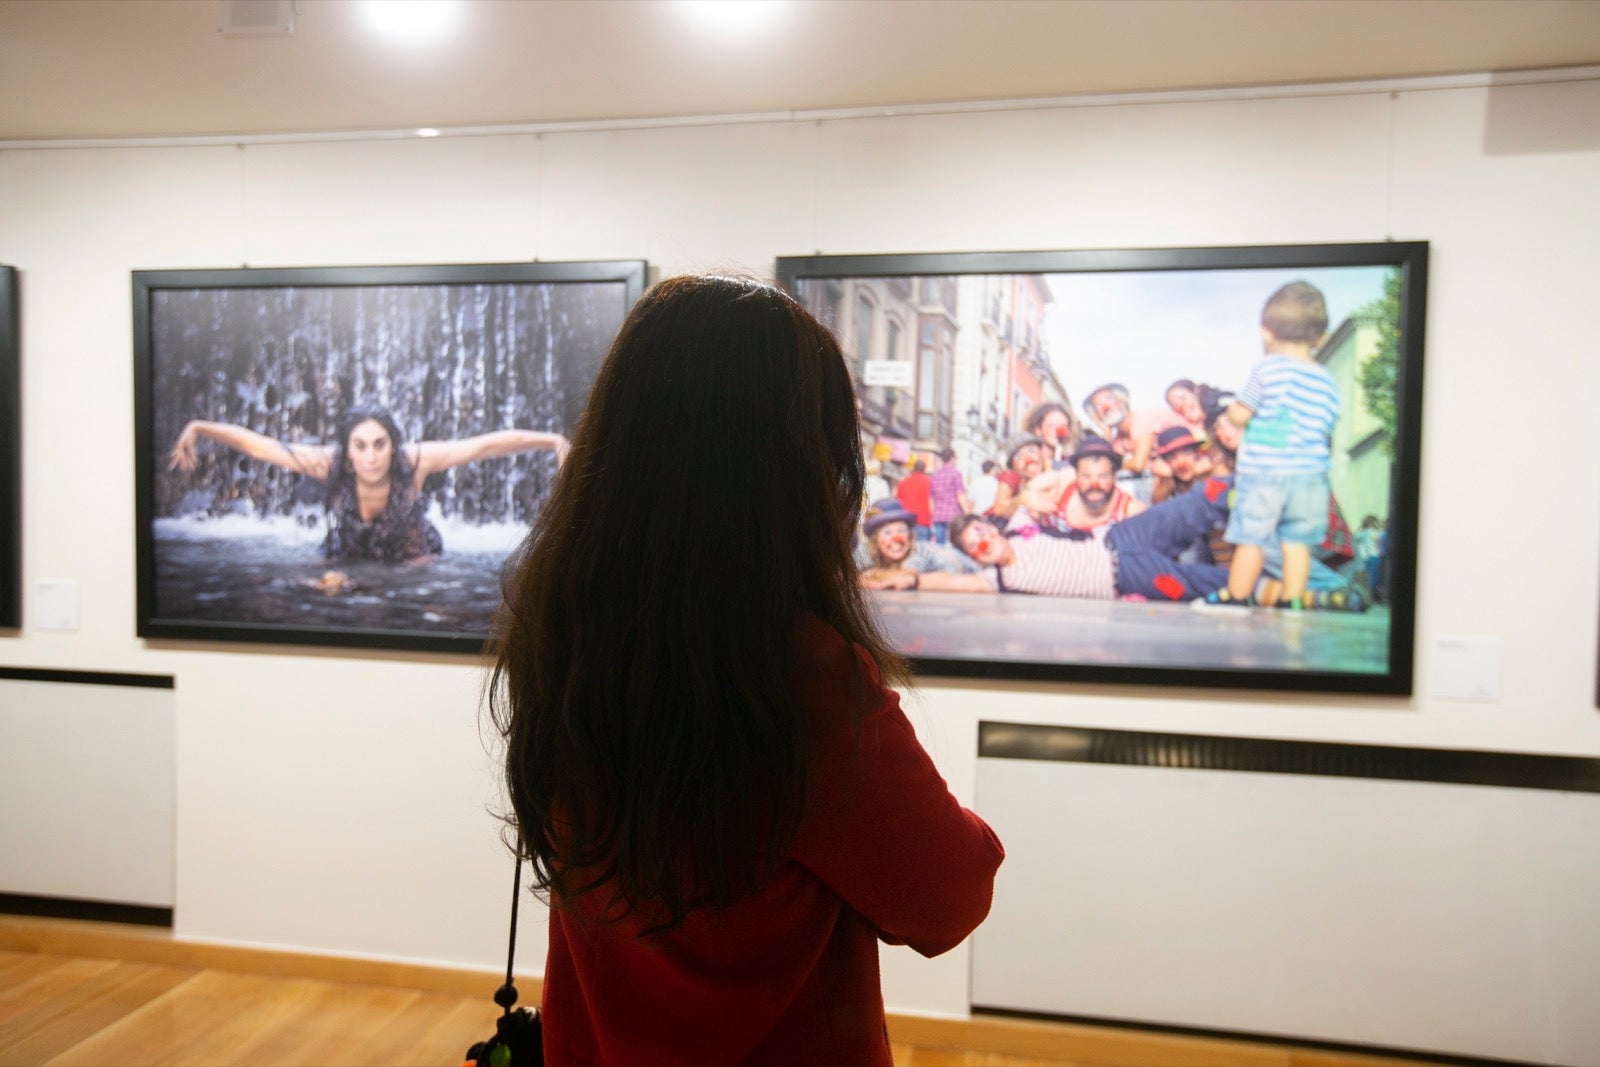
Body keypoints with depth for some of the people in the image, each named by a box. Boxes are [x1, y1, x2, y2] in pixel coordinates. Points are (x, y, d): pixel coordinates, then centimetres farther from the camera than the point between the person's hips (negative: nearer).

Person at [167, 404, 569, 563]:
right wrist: (198, 429, -26)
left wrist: (552, 441, -40)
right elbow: (257, 445, -20)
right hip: (347, 560, 2)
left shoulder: (416, 460, -32)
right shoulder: (328, 464, -28)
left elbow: (488, 444, -34)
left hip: (411, 558, -2)